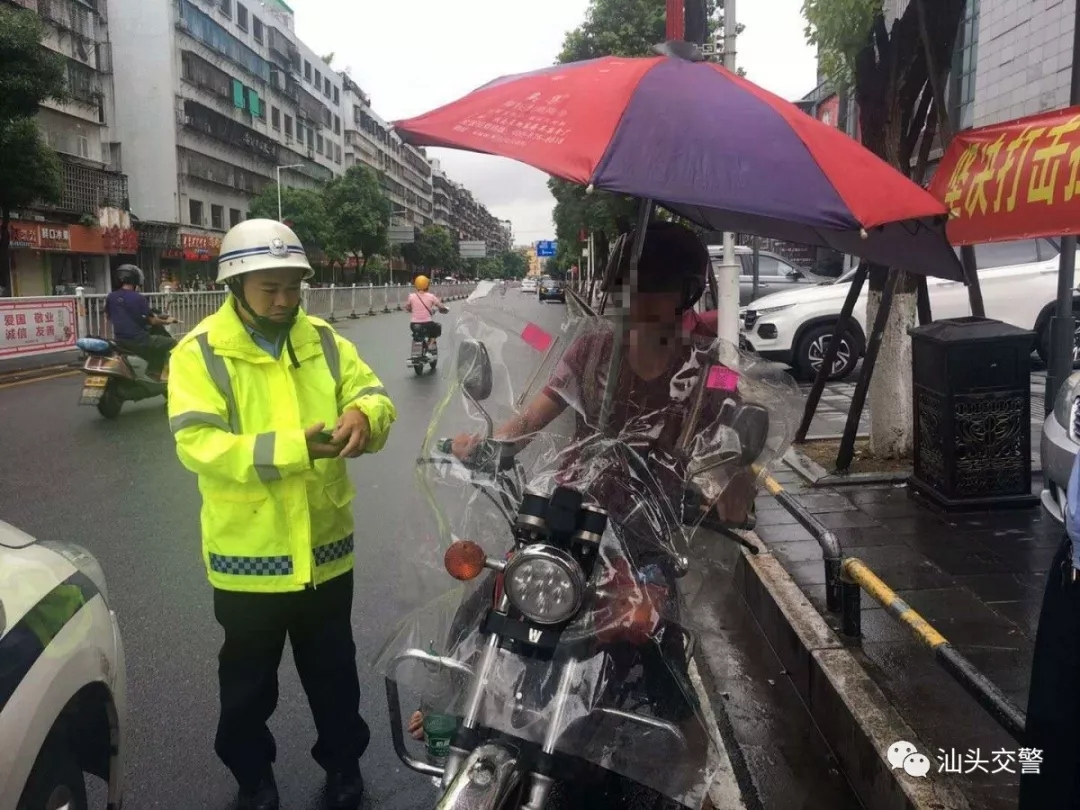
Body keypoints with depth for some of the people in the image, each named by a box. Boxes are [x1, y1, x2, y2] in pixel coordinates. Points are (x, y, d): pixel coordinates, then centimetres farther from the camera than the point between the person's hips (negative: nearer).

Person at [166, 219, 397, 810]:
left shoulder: (324, 341, 2)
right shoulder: (200, 353, -11)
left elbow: (375, 395, 1)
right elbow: (197, 444, -21)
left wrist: (362, 414, -25)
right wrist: (295, 447, -32)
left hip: (325, 547, 3)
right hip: (248, 554, -3)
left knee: (333, 671, 21)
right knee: (248, 681, 19)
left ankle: (343, 761, 43)